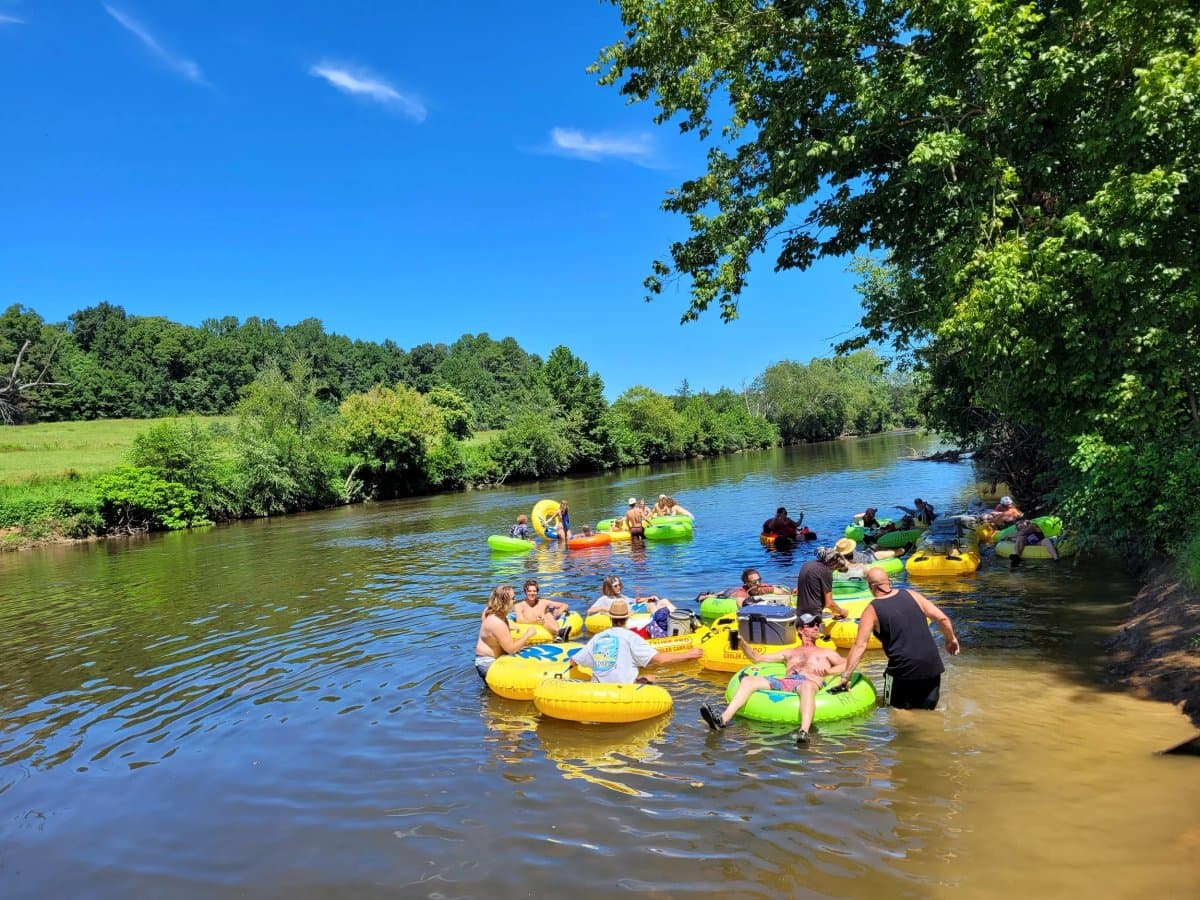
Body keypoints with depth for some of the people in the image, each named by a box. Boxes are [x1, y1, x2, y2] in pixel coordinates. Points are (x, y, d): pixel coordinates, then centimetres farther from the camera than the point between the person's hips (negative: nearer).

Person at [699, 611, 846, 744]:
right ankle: (723, 719, -39)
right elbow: (757, 658, 32)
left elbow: (846, 666, 19)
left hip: (809, 682, -3)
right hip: (783, 681, 3)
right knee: (748, 680, -22)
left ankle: (804, 732, -63)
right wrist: (742, 643, 17)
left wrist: (827, 670, 2)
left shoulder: (826, 652, 31)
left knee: (807, 686, -42)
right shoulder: (790, 652, 35)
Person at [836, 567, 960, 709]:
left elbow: (860, 645, -9)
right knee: (928, 709, 20)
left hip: (903, 669, -4)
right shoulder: (911, 595, 6)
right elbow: (942, 619, 5)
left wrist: (846, 675, -7)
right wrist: (951, 639, 23)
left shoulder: (872, 610, -3)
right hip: (932, 666, 4)